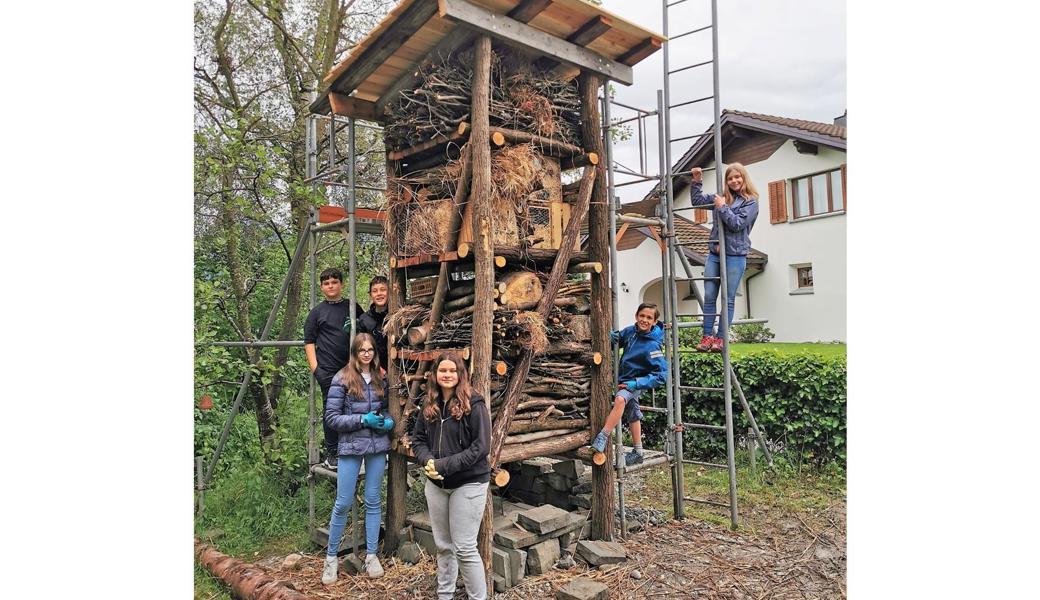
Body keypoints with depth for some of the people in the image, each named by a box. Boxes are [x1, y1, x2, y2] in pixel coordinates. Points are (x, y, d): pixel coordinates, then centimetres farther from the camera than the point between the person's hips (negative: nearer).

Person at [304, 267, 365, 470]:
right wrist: (315, 367, -5)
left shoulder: (353, 307, 12)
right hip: (328, 370, -2)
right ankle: (330, 454, 10)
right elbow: (309, 341, 5)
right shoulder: (317, 312, 6)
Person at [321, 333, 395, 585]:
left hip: (377, 446, 4)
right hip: (350, 447, -4)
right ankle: (331, 556, 21)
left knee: (373, 501, 10)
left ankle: (371, 555, 22)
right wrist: (362, 419, -17)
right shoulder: (342, 379, -7)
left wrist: (388, 420, -5)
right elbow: (331, 417, -8)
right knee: (343, 503, 2)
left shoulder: (380, 379, 6)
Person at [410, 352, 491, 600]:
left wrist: (445, 465, -20)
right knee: (443, 545, 17)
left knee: (464, 548, -3)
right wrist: (428, 460, -13)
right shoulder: (430, 406, 5)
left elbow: (481, 446, -16)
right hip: (436, 484, 6)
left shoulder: (474, 405, -12)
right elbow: (417, 439, 9)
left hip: (468, 483, -6)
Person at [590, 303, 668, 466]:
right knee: (633, 416, 19)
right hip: (624, 380, 7)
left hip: (635, 383, -7)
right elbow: (617, 338, 14)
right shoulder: (630, 331, -8)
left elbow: (661, 375, -25)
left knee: (620, 399, -35)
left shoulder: (652, 346, -25)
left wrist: (635, 384, -28)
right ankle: (638, 452, 34)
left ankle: (602, 437, -30)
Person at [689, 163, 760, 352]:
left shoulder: (751, 201, 1)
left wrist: (722, 207, -10)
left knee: (728, 299, 0)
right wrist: (696, 181, 12)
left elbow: (737, 224, -11)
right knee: (709, 296, 1)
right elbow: (696, 200, 22)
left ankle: (720, 339, 4)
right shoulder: (722, 197, 14)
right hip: (714, 253, 5)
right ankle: (708, 336, 6)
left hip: (735, 255, -4)